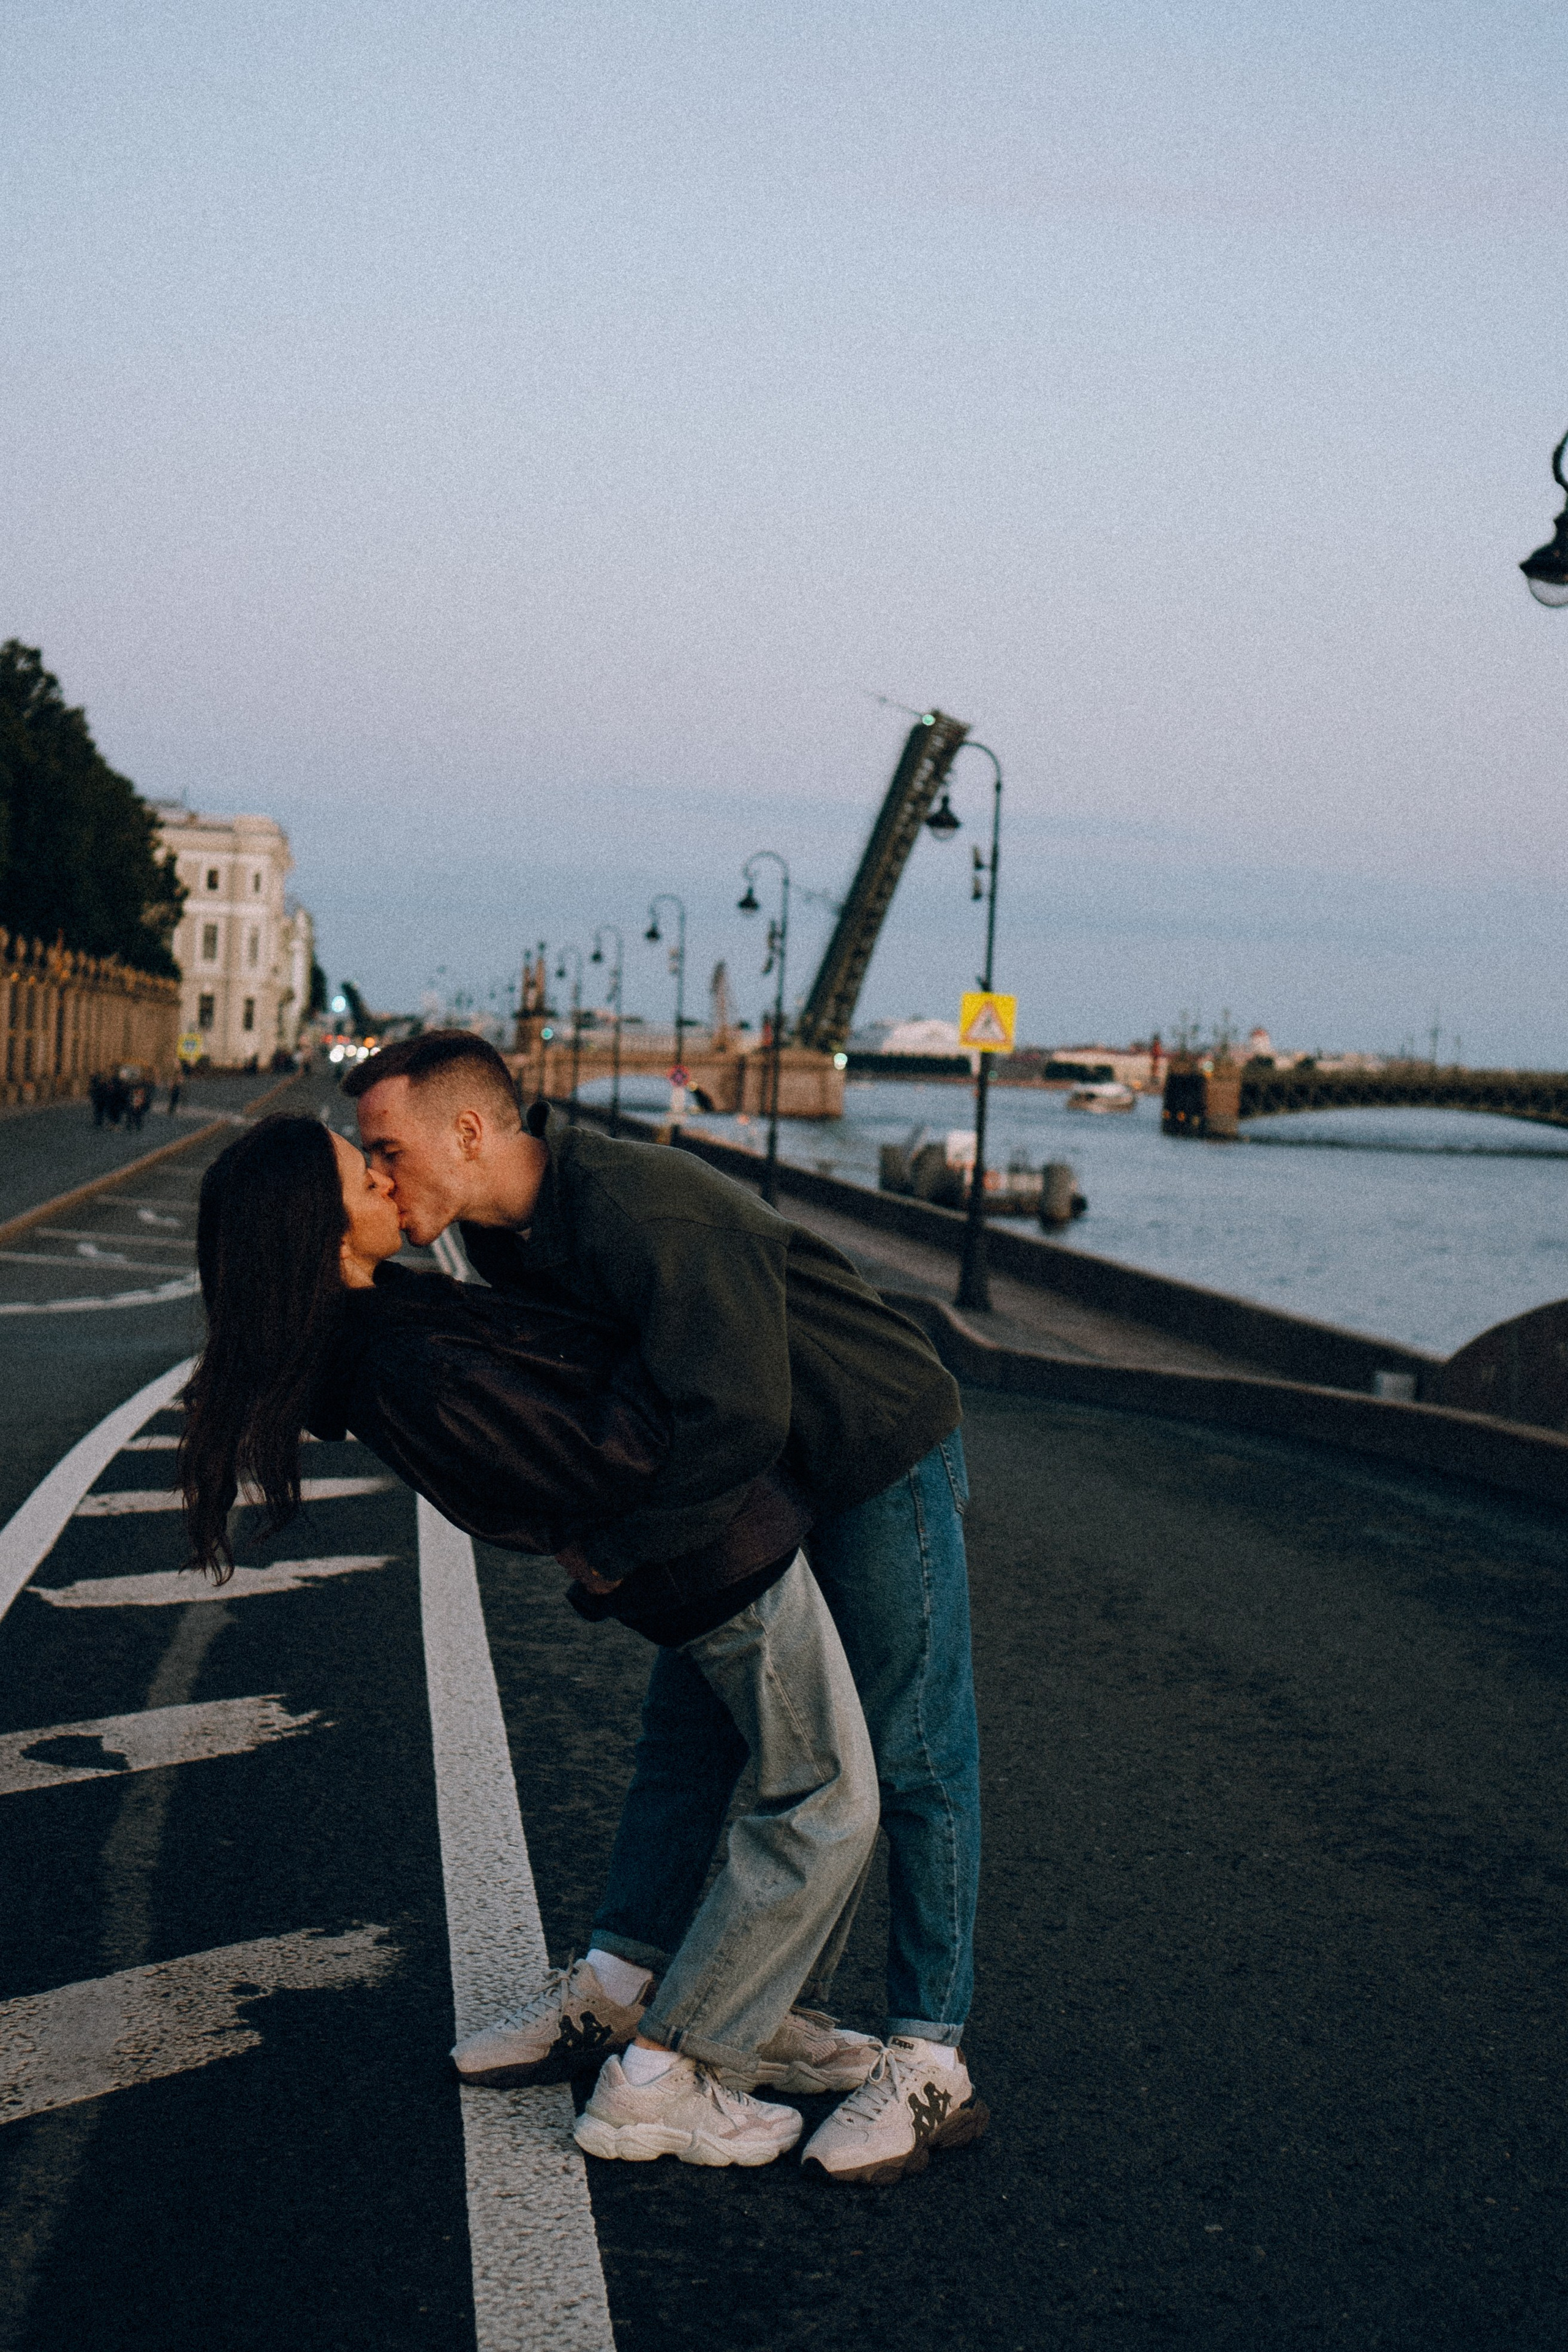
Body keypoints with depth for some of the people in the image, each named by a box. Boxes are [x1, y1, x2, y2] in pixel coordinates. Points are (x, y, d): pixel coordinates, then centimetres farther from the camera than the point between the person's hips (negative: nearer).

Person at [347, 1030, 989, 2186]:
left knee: (911, 1754, -4)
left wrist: (614, 1552, -26)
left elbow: (737, 1418, -37)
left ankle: (931, 2067, 1)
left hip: (882, 1457, -9)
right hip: (757, 1476, 9)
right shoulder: (511, 1234, -2)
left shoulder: (645, 1210, -32)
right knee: (687, 1722, 13)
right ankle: (623, 1981, 25)